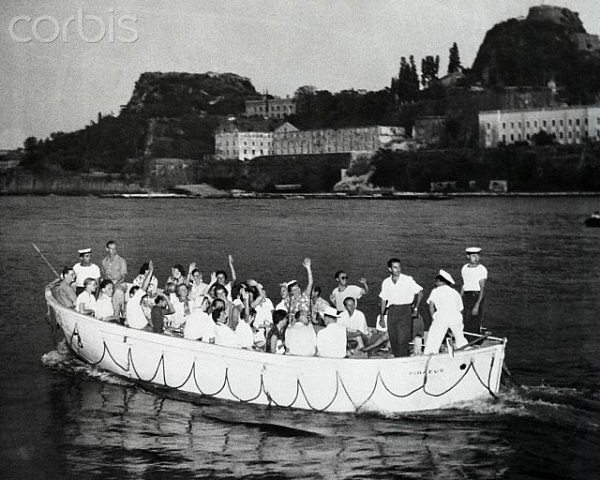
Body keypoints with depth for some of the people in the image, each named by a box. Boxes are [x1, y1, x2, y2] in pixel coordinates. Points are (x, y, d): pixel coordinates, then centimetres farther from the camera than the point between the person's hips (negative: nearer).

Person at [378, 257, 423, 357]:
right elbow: (383, 299, 16)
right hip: (392, 311, 4)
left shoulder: (408, 280, -3)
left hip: (405, 310, -4)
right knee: (393, 339, 3)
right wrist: (382, 316, 14)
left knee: (402, 339, -11)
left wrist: (416, 308, -3)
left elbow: (420, 293, 0)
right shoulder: (386, 282, 9)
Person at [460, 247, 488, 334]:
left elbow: (482, 289, -12)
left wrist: (477, 305, -20)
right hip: (466, 297, 5)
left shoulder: (482, 269, -8)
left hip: (476, 297, -5)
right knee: (464, 325, 2)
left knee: (474, 326, -7)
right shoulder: (464, 268, 11)